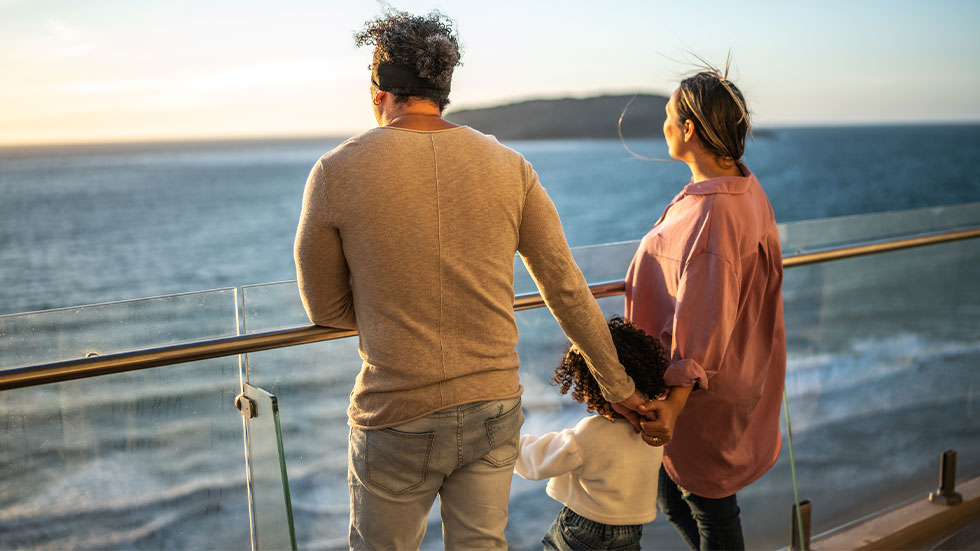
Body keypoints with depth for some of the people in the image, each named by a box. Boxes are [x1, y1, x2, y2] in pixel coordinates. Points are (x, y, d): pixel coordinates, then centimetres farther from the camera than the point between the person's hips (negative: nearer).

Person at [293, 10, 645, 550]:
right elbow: (568, 292, 3)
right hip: (494, 413, 3)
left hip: (396, 423, -3)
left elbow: (326, 309, 1)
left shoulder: (336, 172, -9)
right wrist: (616, 384, 14)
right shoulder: (509, 167, -1)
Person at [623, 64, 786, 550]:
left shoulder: (715, 211, -26)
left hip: (706, 398, -10)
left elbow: (707, 320, -32)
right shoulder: (746, 190, 6)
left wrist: (674, 403, -36)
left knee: (711, 510, 9)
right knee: (675, 501, 22)